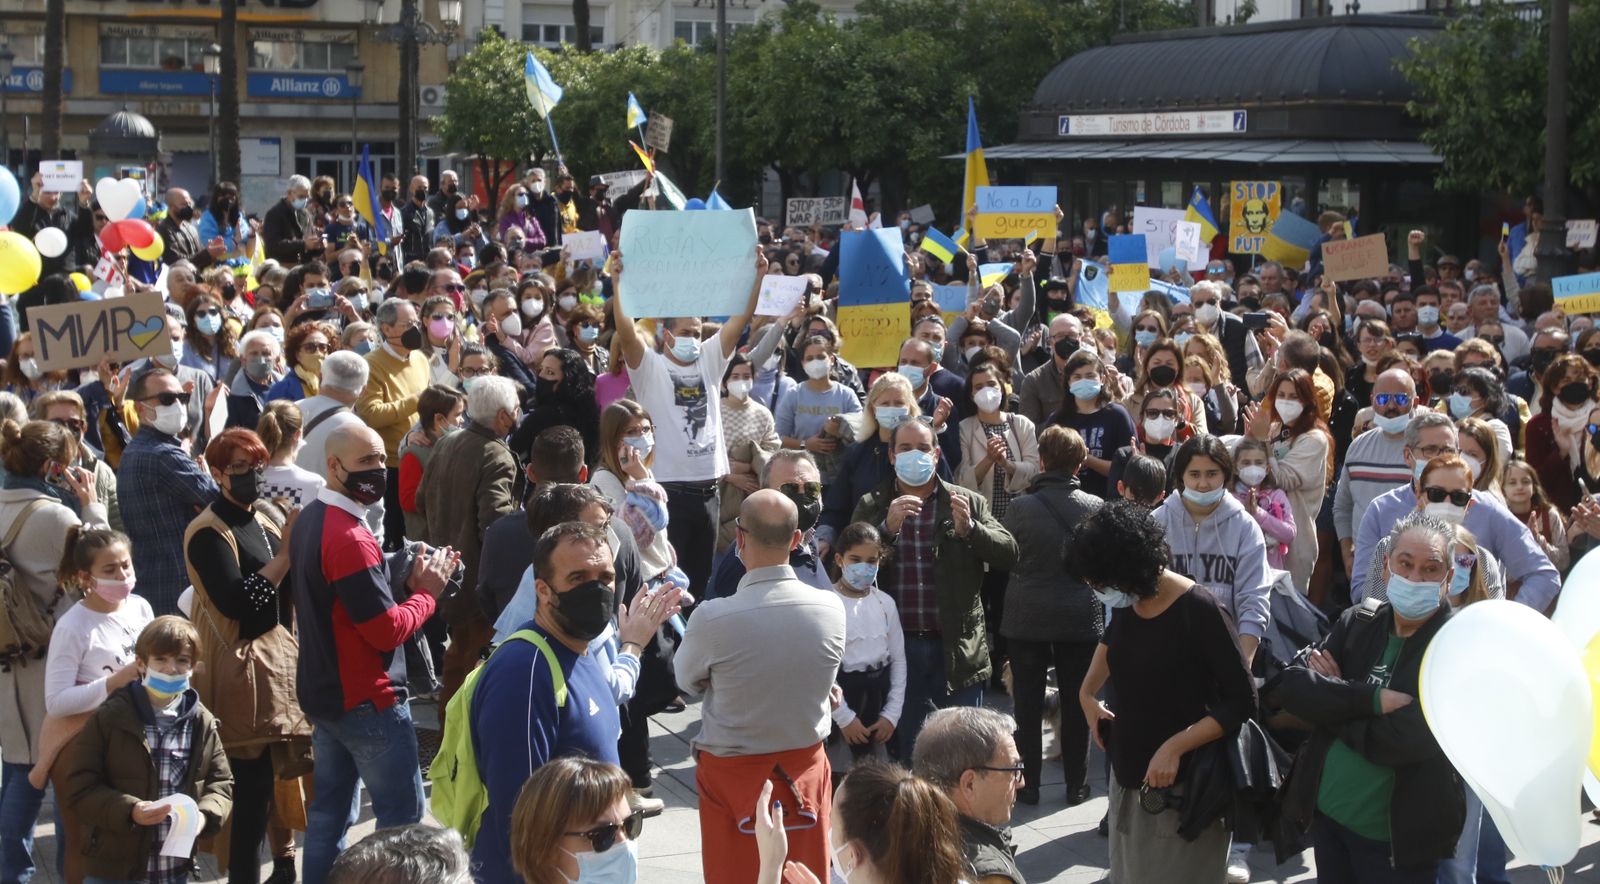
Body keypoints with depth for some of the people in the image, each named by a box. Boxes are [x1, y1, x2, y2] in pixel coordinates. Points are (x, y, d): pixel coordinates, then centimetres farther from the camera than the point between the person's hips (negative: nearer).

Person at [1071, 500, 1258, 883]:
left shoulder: (1199, 611, -18)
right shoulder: (1126, 604, 2)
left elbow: (1242, 701, -16)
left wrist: (1175, 746, -22)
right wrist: (1087, 695, 15)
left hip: (1183, 787, -7)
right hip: (1127, 776, 7)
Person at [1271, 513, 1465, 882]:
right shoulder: (1357, 623, 3)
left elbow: (1403, 739, -22)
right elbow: (1286, 685, -9)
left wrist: (1331, 701, -9)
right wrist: (1373, 698, -21)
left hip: (1400, 837, -5)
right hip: (1327, 815, 5)